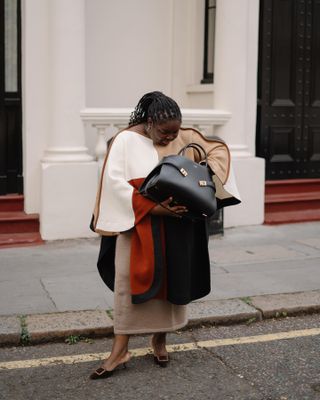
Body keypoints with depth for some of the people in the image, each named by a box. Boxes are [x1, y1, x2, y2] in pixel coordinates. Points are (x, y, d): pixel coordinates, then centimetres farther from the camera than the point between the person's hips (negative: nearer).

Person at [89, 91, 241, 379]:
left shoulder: (185, 138, 2)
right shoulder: (126, 141, -9)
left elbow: (218, 148, 11)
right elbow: (113, 181, -17)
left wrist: (203, 164, -13)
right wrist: (154, 208, -24)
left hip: (175, 225, 4)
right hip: (138, 223, -3)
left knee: (172, 279, 9)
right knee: (129, 280, -5)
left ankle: (160, 339, 27)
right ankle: (120, 349, 2)